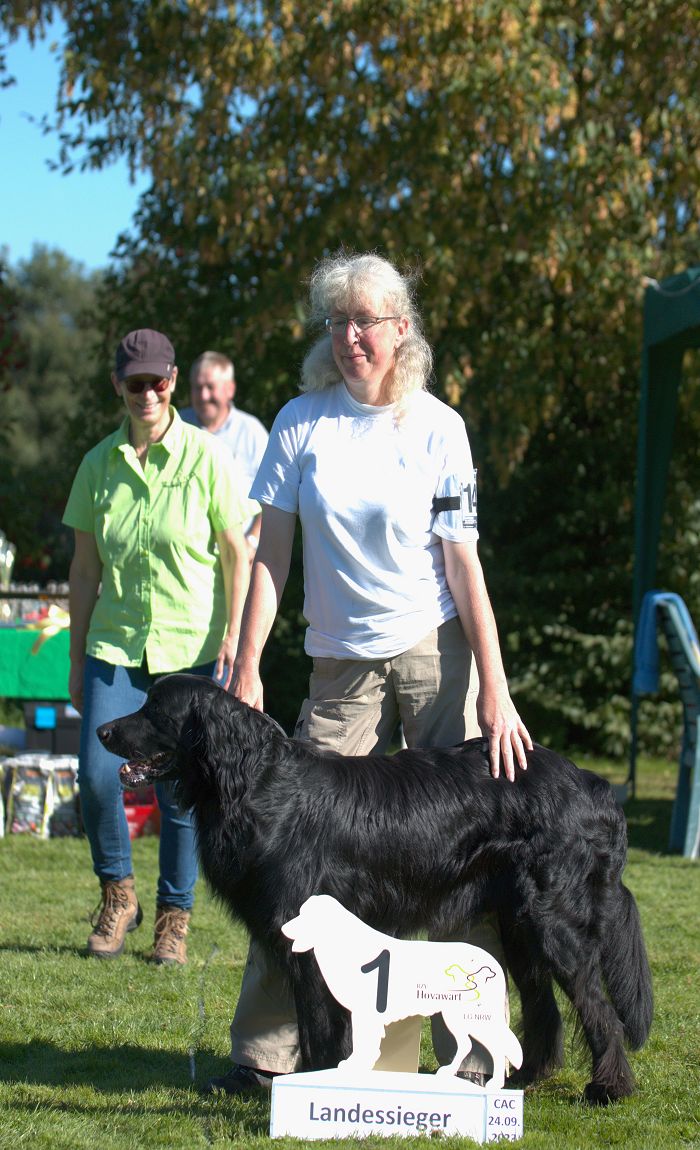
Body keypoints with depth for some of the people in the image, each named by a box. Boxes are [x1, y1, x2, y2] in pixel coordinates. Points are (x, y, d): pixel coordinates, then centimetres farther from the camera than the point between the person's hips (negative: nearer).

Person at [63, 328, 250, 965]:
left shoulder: (207, 457, -3)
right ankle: (118, 894, 12)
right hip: (116, 644, 2)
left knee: (180, 788, 1)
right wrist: (77, 659, 10)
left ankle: (174, 917, 16)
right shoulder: (99, 465, 5)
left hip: (193, 647, -2)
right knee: (95, 773, -11)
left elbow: (237, 556, 0)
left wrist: (232, 636, -8)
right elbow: (85, 570, 11)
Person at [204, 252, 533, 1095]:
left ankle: (474, 1053, 5)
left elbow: (464, 564, -3)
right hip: (342, 667, 1)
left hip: (438, 654, -1)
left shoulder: (438, 427, -1)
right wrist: (246, 670, -4)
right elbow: (270, 553, 3)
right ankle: (263, 1049, 6)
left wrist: (495, 692, -8)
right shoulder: (302, 423, 2)